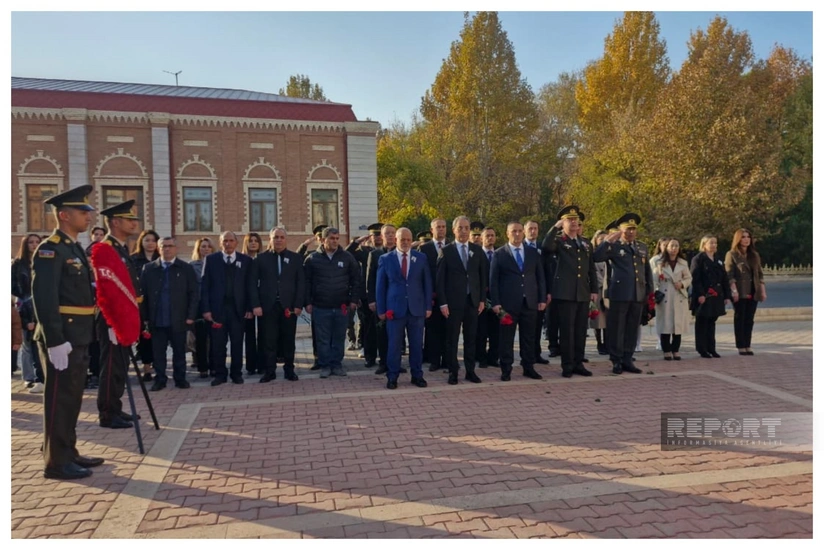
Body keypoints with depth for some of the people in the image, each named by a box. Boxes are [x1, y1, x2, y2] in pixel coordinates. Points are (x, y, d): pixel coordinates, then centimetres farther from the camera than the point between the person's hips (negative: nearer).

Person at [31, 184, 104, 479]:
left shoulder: (76, 249, 15)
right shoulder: (50, 250, -13)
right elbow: (44, 298, -21)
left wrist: (82, 337, 16)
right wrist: (55, 341, -24)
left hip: (78, 336, 9)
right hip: (61, 338, -9)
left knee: (72, 398, 16)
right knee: (59, 399, 0)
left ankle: (69, 453, 27)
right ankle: (56, 462, 10)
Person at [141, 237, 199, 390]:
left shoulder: (186, 268, 1)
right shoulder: (149, 268, 5)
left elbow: (193, 294, -1)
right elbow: (143, 293, 4)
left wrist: (191, 316, -7)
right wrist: (144, 316, -2)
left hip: (178, 319, -1)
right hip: (157, 320, 1)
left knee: (179, 351, 9)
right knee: (158, 352, 8)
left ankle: (180, 378, 20)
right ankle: (160, 379, 19)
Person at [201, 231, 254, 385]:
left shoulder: (246, 260, 6)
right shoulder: (211, 259, 6)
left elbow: (249, 285, 5)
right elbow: (204, 285, 2)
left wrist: (249, 307, -3)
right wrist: (206, 308, -5)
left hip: (238, 308, 0)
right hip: (217, 307, 0)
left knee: (237, 343, 6)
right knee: (218, 344, 4)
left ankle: (236, 374, 17)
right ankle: (220, 374, 16)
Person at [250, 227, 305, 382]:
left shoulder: (296, 258, 8)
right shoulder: (260, 259, 6)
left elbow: (301, 283, 4)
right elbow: (253, 283, 3)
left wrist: (298, 304, -5)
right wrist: (255, 305, -7)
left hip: (289, 306, 1)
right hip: (268, 306, 0)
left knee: (289, 340, 7)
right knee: (269, 340, 2)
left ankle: (289, 369, 17)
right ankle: (269, 371, 12)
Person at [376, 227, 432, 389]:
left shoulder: (421, 258, 6)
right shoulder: (385, 259, 3)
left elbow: (427, 283, 7)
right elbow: (380, 286, 4)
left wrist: (428, 306, 2)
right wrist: (381, 309, 0)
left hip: (416, 308, 1)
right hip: (394, 308, -1)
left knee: (417, 344, 7)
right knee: (394, 344, 4)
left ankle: (417, 375, 19)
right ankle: (392, 377, 15)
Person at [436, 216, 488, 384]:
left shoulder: (478, 250, 7)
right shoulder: (446, 251, -2)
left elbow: (483, 276, 9)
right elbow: (440, 279, -4)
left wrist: (482, 299, 3)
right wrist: (443, 303, -9)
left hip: (473, 300, 3)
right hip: (453, 301, -3)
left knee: (471, 338, 8)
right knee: (452, 339, 4)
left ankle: (470, 371, 18)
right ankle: (453, 372, 14)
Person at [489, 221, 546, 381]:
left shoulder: (533, 253, 11)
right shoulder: (499, 254, 2)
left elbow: (540, 277, 11)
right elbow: (493, 280, -2)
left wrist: (542, 299, 4)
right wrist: (495, 302, -9)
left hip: (530, 302, 3)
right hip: (508, 302, -3)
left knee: (529, 337, 9)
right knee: (507, 338, 3)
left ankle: (529, 367, 19)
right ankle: (506, 370, 11)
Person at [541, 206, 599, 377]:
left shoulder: (586, 243, 17)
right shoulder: (558, 241, 0)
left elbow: (592, 269, 17)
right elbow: (546, 247, -24)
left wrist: (594, 290, 10)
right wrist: (555, 227, -18)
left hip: (583, 293, 5)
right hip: (565, 293, -5)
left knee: (581, 331, 9)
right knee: (567, 330, -2)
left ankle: (578, 363, 18)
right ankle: (567, 365, 6)